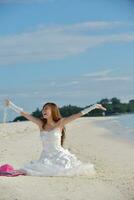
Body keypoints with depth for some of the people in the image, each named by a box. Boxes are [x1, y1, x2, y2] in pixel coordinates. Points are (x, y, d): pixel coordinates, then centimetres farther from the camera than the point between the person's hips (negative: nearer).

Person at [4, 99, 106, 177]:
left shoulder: (60, 123, -4)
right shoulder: (41, 123, 3)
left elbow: (79, 114, -7)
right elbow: (23, 113, 6)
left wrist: (94, 106, -9)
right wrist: (10, 104, 8)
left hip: (60, 155, -2)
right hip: (46, 156, 3)